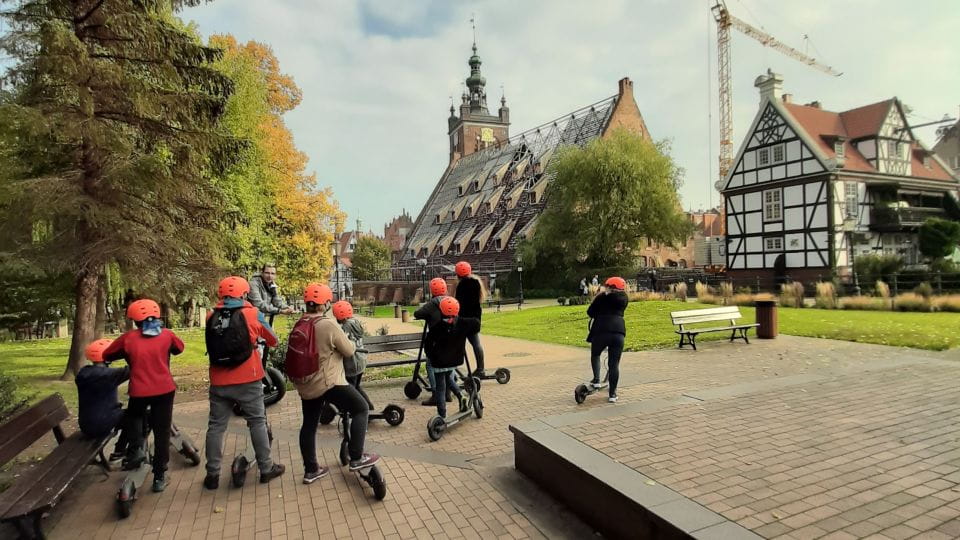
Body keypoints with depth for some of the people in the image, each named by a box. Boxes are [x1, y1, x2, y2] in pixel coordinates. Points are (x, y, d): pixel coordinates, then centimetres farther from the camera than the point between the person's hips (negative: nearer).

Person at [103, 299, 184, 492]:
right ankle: (159, 477, 13)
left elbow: (107, 355, 10)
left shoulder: (129, 337, -2)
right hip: (165, 389, 1)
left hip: (139, 391, 0)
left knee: (134, 417, 32)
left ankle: (137, 449, 15)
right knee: (162, 433, 8)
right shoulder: (166, 334, 0)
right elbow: (179, 348, 19)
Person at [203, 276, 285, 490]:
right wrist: (263, 342, 28)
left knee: (216, 426, 13)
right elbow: (272, 339, 5)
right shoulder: (251, 314, -5)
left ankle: (212, 475, 19)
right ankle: (266, 469, 17)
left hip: (219, 382, 3)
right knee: (257, 423, 9)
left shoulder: (211, 317, 2)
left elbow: (214, 344, 11)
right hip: (248, 381, -2)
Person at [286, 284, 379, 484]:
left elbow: (301, 352, 14)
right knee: (361, 409, 5)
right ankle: (356, 458, 5)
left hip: (305, 386, 8)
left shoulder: (299, 325, 4)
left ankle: (310, 470, 28)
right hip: (328, 383, -8)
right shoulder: (328, 325, -18)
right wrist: (347, 341, 11)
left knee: (309, 424, 18)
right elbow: (349, 351, -10)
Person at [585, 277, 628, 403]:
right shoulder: (623, 298, 15)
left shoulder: (602, 297, 8)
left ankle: (596, 380, 12)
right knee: (614, 364, 5)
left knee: (595, 355, 24)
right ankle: (612, 394, 7)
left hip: (601, 330, -2)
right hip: (619, 331, 2)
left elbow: (590, 312, 9)